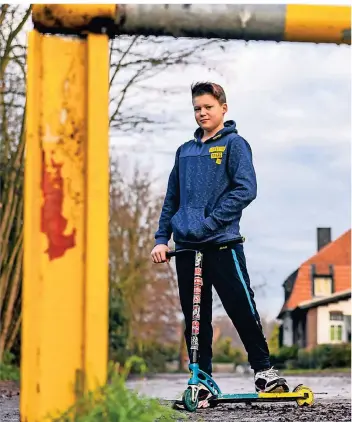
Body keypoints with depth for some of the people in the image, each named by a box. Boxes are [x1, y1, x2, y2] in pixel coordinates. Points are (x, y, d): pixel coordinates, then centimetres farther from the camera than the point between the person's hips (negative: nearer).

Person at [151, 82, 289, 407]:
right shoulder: (185, 151, 17)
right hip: (186, 246, 5)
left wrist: (209, 222, -16)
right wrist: (161, 238, 9)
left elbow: (246, 189, -11)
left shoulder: (234, 144, 1)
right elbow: (172, 198, 20)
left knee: (242, 309, -6)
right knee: (195, 319, 6)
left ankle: (264, 370, 12)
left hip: (222, 244, -5)